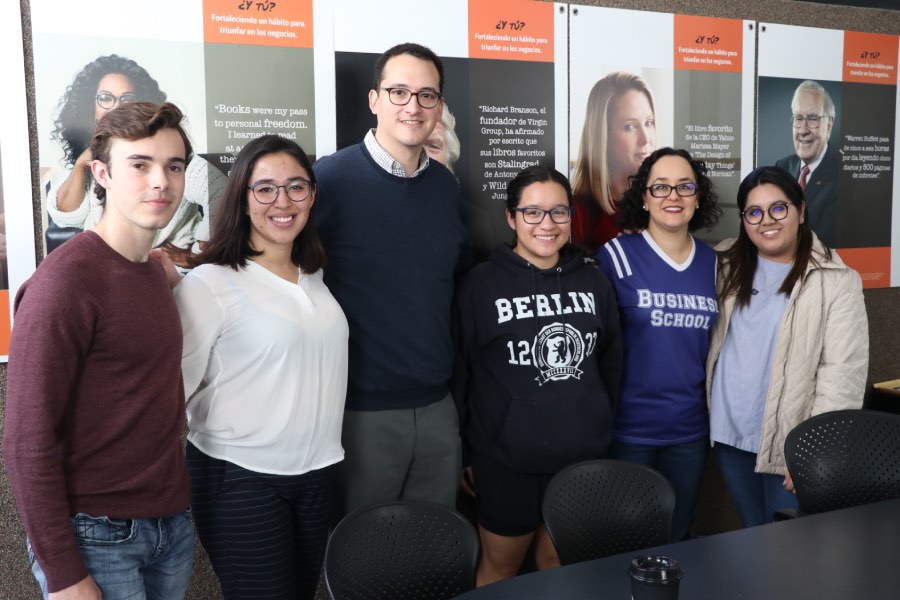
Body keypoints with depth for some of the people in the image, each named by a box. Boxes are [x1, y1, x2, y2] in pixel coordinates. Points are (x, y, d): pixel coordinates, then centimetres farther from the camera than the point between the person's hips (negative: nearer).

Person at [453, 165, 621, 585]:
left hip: (581, 457, 4)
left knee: (559, 563, 20)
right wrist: (466, 452, -1)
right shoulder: (481, 285, -9)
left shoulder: (593, 281, 3)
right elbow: (458, 371, -5)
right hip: (506, 460, -3)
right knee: (499, 568, 14)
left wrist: (600, 427, 14)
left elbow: (610, 364, 13)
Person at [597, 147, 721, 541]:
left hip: (690, 428, 4)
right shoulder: (617, 254, -10)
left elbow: (713, 342, 15)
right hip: (628, 426, -4)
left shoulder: (711, 262, 4)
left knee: (676, 538, 19)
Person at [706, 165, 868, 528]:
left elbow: (843, 373, -12)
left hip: (788, 442, -4)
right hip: (728, 434, 4)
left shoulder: (837, 281, -8)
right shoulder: (726, 265, 6)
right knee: (751, 535, 21)